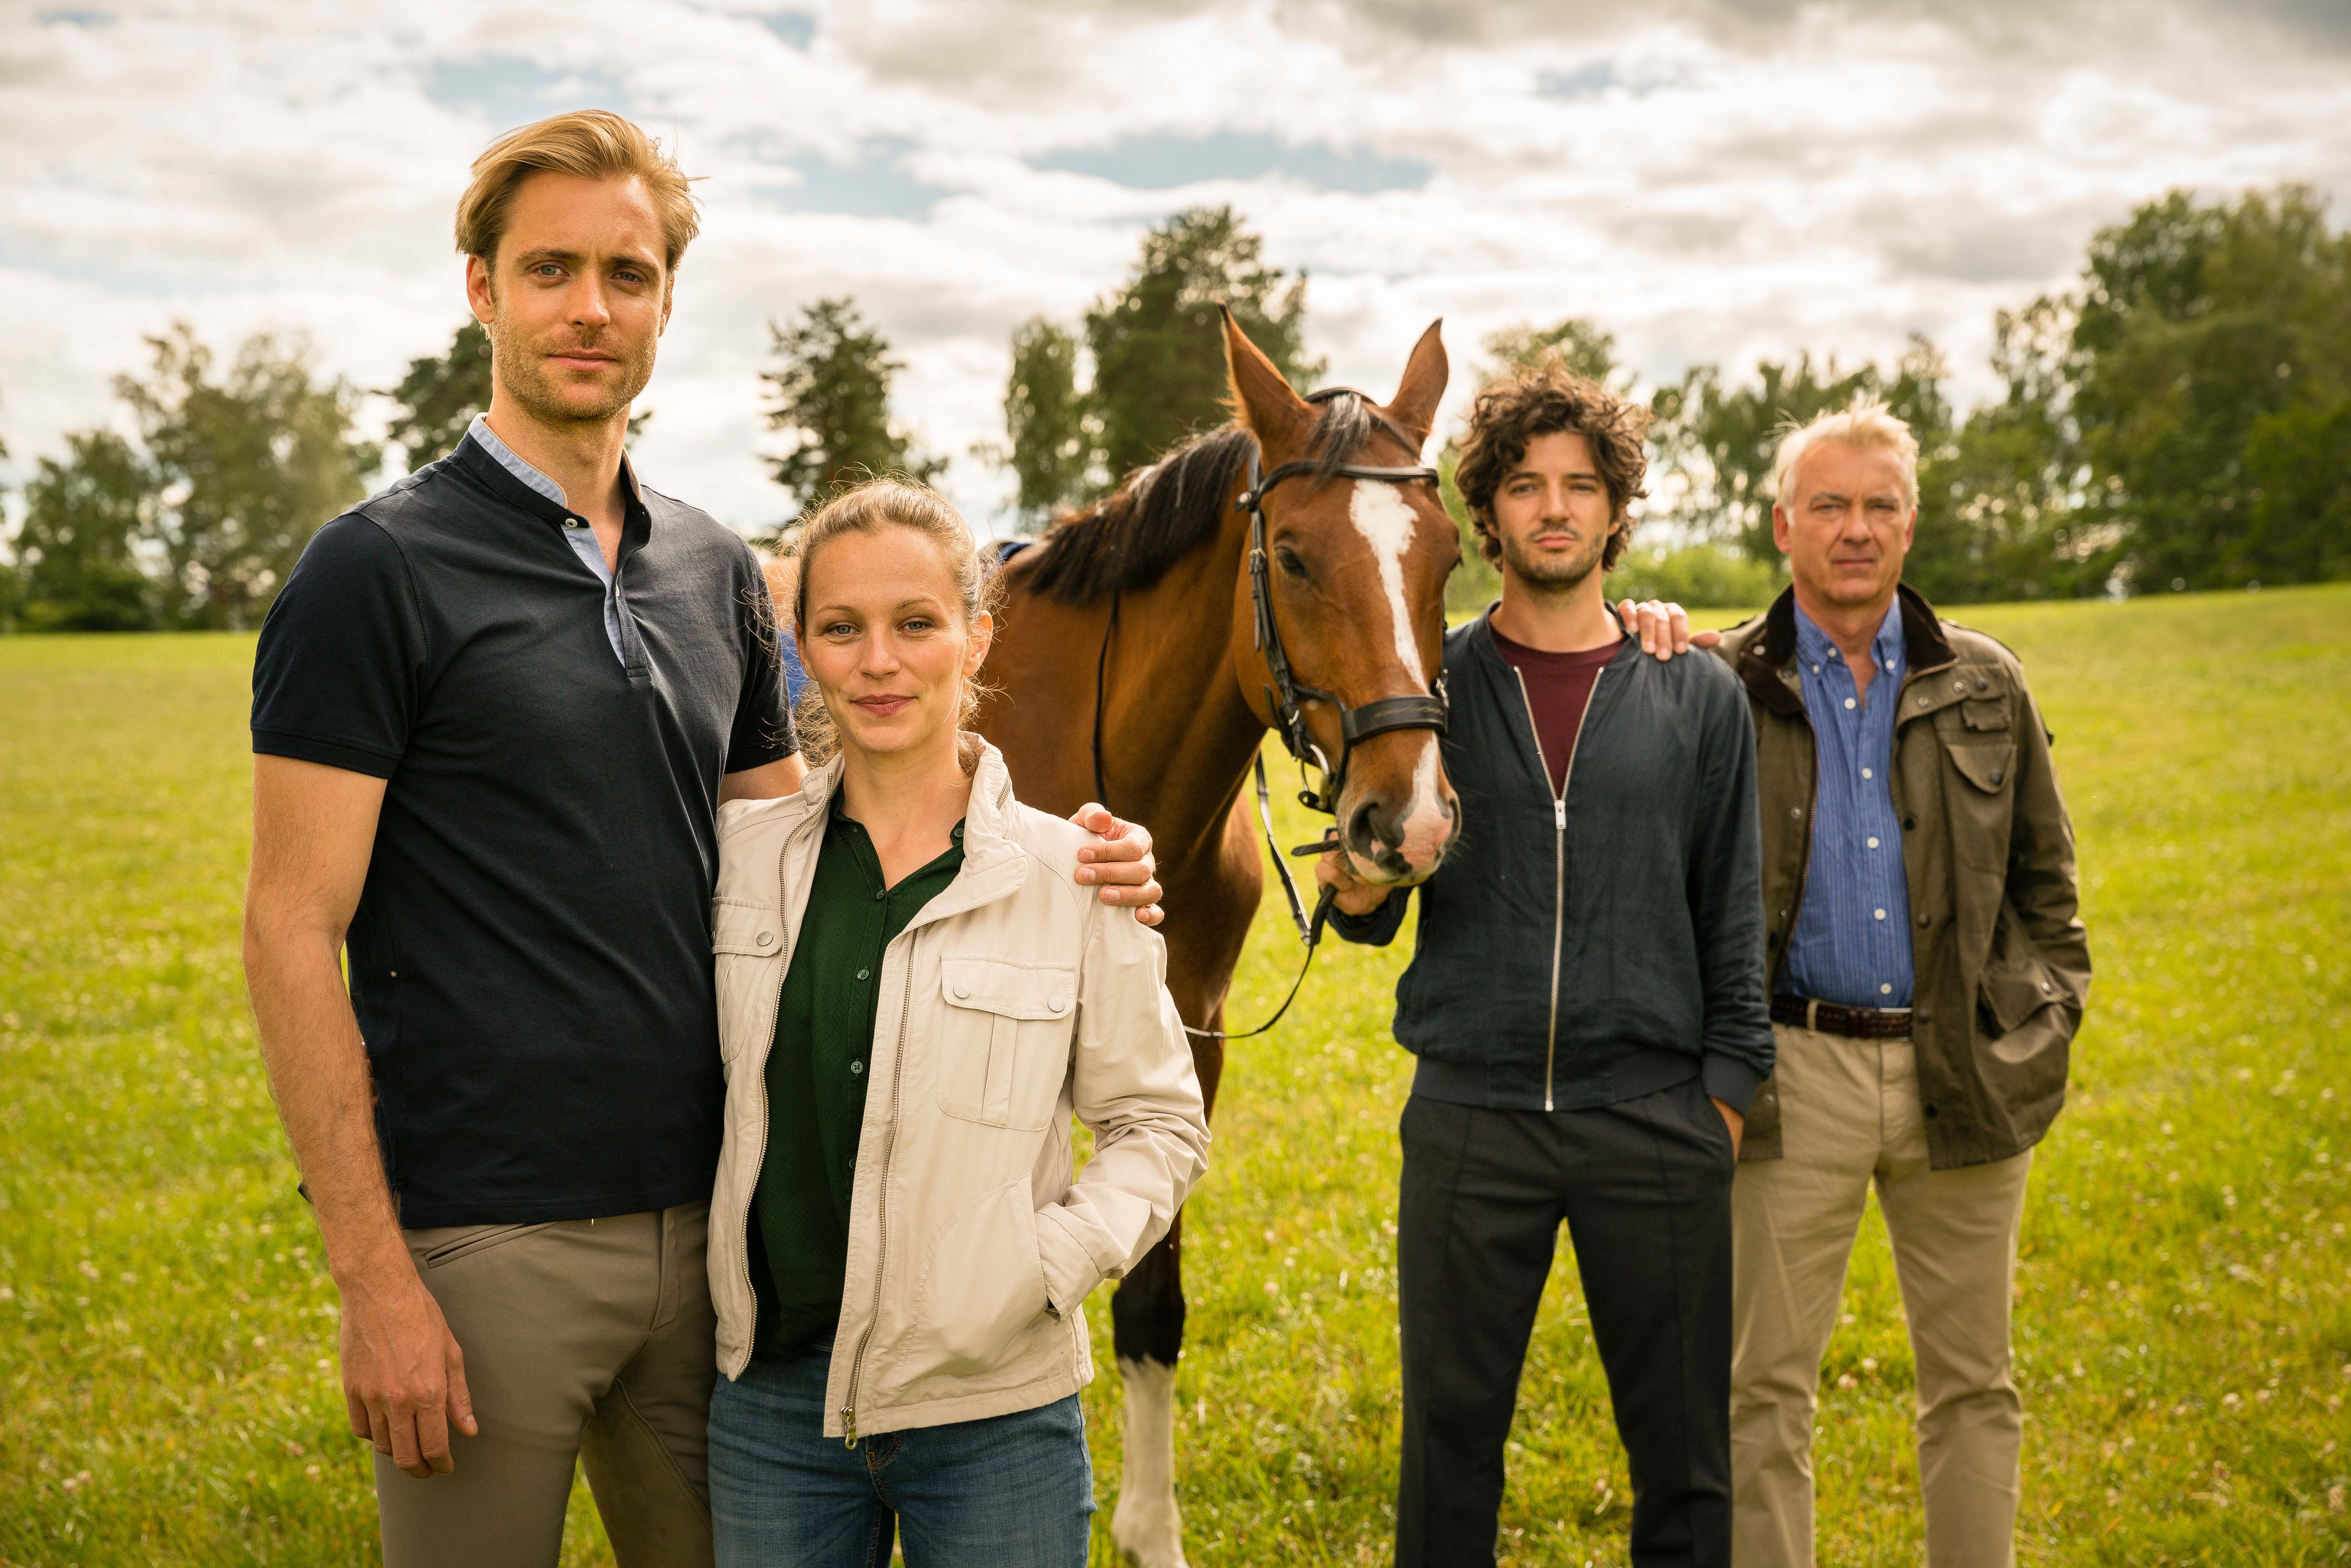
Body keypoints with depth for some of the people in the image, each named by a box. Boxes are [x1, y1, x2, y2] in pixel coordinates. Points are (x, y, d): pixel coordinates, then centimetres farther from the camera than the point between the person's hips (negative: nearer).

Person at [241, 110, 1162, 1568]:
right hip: (488, 1241, -5)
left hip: (703, 1219, 6)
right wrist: (376, 1279, -15)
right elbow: (294, 934, -11)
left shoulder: (718, 571, 9)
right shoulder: (378, 570, -8)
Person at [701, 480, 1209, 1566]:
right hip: (770, 1395, 2)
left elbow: (1159, 1122, 1)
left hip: (993, 1407, -2)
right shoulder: (740, 855, 0)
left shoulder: (1074, 878, -7)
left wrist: (1058, 1258, -14)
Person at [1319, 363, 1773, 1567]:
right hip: (1470, 1116, 0)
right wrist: (1359, 892, -15)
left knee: (1685, 1454, 9)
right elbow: (1374, 913, 8)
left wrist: (1725, 1095, 0)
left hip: (1654, 1118, 0)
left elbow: (1734, 919, 8)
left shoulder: (1700, 699, 5)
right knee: (1450, 1440, 8)